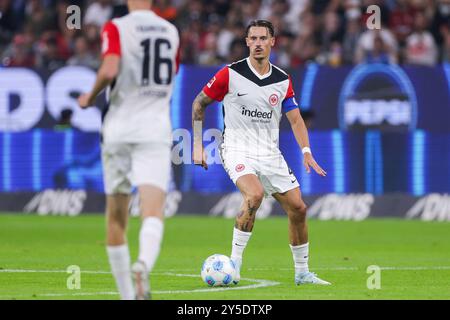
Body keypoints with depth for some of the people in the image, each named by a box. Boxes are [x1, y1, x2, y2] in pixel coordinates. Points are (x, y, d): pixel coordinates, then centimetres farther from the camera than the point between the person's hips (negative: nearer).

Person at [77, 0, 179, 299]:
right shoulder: (171, 31, 9)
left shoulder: (116, 28, -4)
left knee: (116, 218, 13)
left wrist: (91, 96, -1)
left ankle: (127, 294, 18)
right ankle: (144, 265, -43)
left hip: (119, 129, -1)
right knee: (153, 211, -13)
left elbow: (109, 71, -19)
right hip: (156, 130, 1)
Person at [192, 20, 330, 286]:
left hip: (270, 153, 5)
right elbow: (199, 103, 1)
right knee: (255, 195, -32)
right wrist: (198, 145, -5)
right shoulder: (230, 74, -8)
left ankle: (302, 273, 19)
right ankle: (234, 263, -22)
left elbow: (295, 118, 9)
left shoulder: (283, 81, 4)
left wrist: (306, 151, -7)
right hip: (238, 150, -5)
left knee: (298, 208, 2)